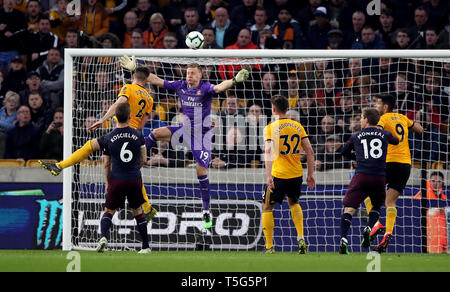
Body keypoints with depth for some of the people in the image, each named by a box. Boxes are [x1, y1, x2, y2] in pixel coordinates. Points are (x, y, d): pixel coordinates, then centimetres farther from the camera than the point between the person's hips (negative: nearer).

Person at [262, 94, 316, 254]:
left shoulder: (271, 127, -6)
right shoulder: (297, 126, 8)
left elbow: (268, 151, -19)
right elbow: (309, 151, 7)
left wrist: (269, 176, -24)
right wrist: (310, 174, 13)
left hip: (279, 175, -5)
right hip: (297, 175, 5)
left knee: (267, 207, 11)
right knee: (293, 202, 29)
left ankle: (269, 246, 5)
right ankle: (300, 237, 11)